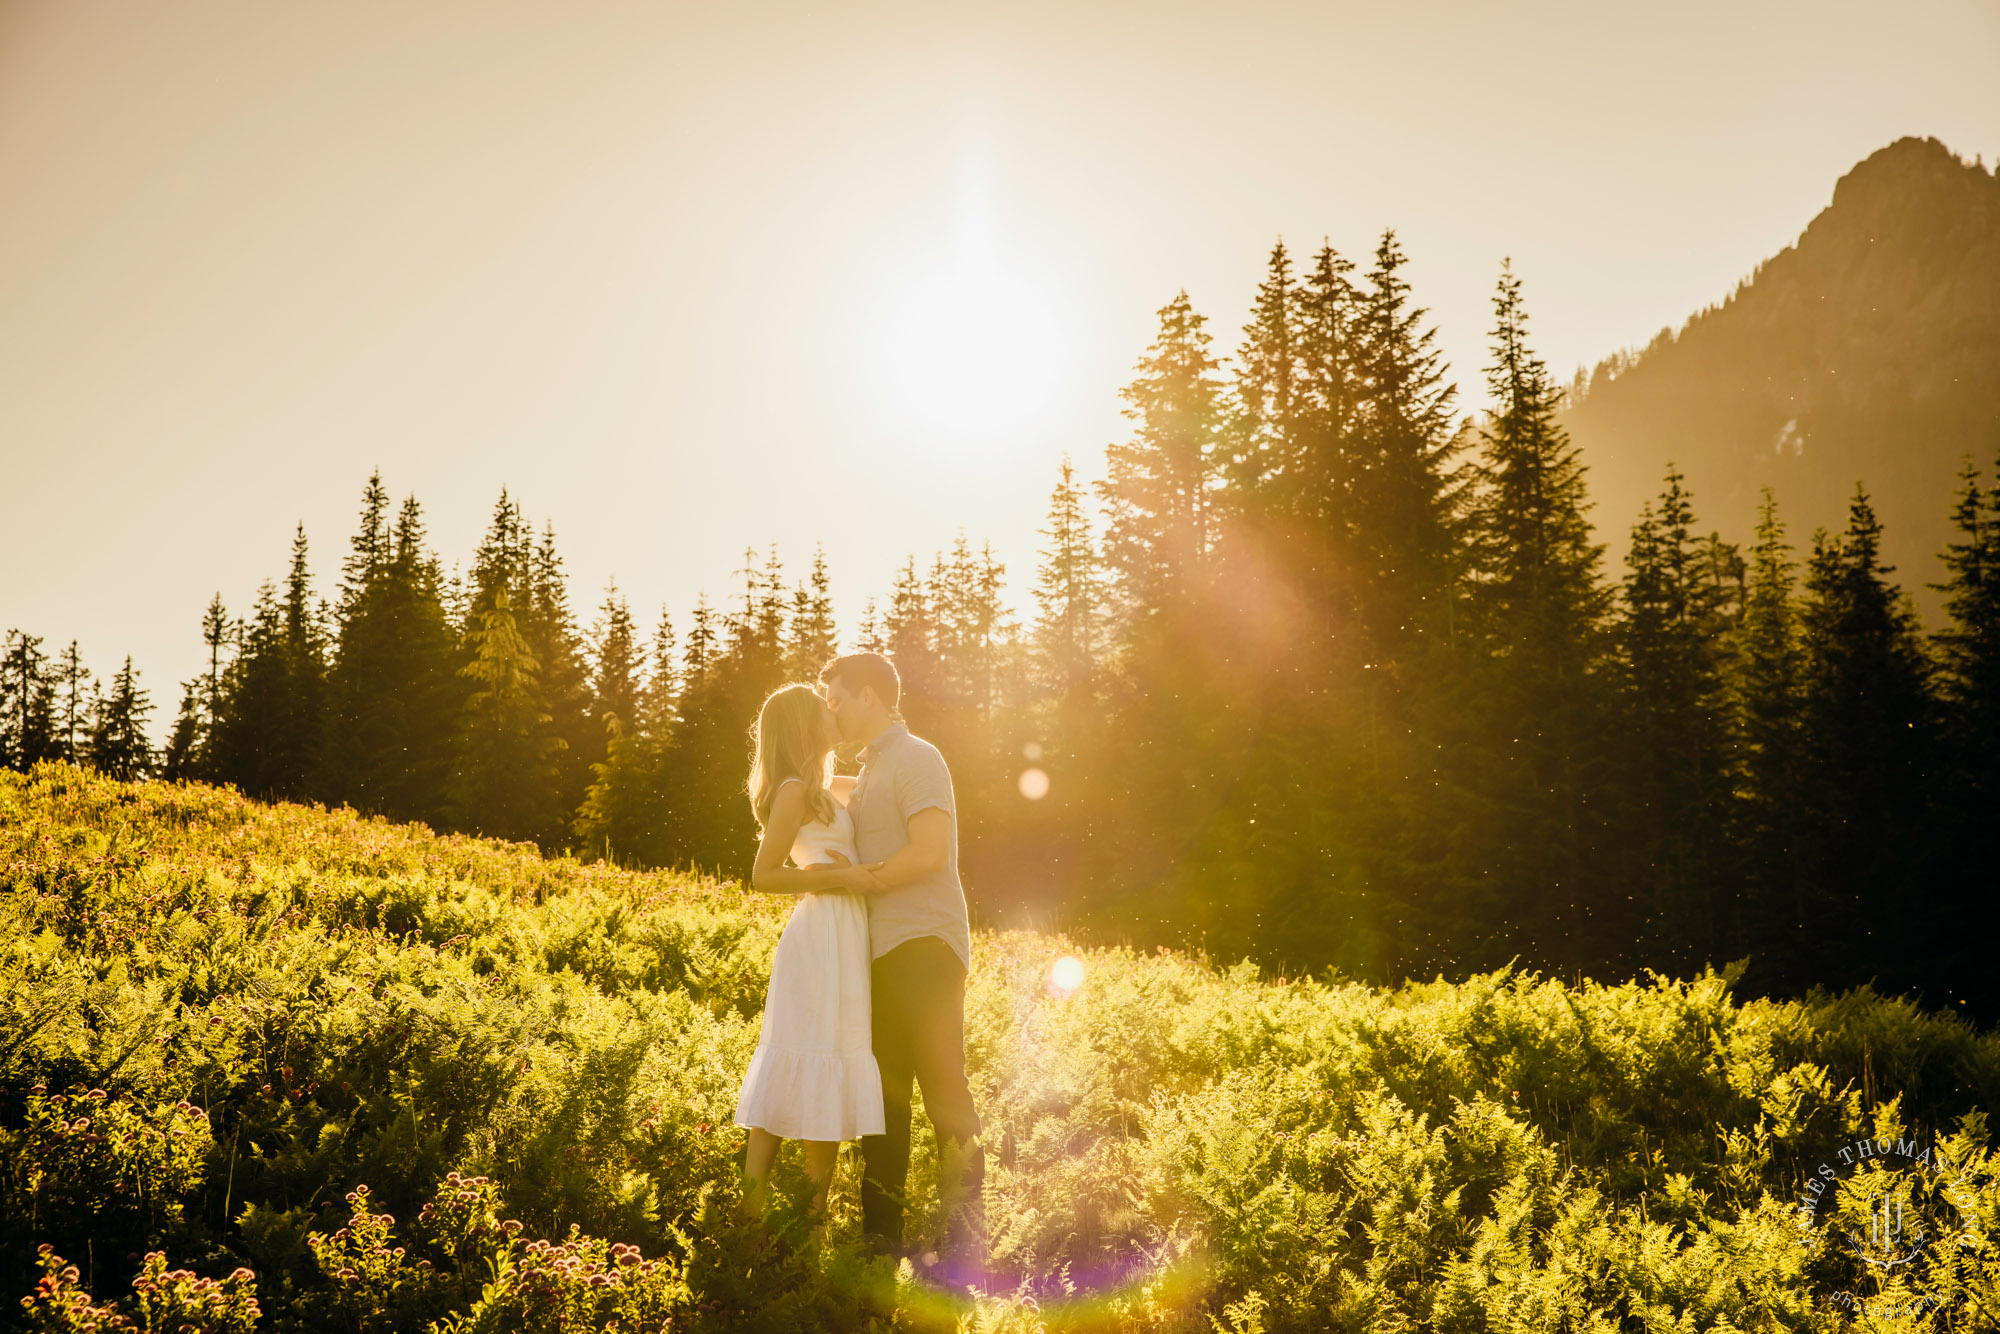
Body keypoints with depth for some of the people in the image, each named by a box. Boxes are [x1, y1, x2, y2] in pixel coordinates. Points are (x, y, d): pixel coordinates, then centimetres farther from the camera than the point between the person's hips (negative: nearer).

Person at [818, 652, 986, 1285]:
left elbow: (928, 852, -19)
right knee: (882, 1093, 10)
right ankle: (881, 1238, 17)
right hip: (884, 952, 9)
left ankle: (965, 1245, -3)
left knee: (943, 1089, -7)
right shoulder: (870, 772, 22)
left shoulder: (916, 758, -7)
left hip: (923, 945, -9)